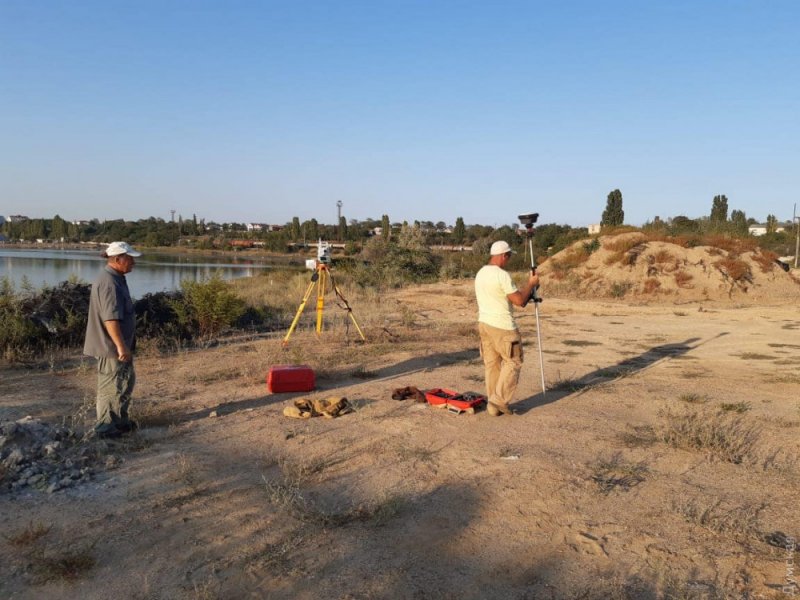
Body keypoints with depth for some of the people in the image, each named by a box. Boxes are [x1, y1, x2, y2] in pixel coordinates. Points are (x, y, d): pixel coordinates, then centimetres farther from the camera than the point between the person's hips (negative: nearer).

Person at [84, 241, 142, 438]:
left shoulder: (116, 279, 12)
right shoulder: (109, 282, -21)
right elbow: (110, 318, -27)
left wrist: (124, 345, 25)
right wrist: (121, 346, -27)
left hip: (117, 344, 10)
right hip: (111, 346, -10)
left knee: (126, 381, 19)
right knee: (111, 385, 1)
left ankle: (120, 420, 31)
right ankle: (105, 426, 12)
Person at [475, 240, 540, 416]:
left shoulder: (480, 273, 9)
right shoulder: (502, 275, -18)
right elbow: (519, 300, -16)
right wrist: (531, 284, 0)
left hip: (484, 323, 8)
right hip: (502, 326, -8)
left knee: (492, 363, 12)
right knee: (513, 362, 5)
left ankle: (494, 404, 16)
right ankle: (499, 400, 1)